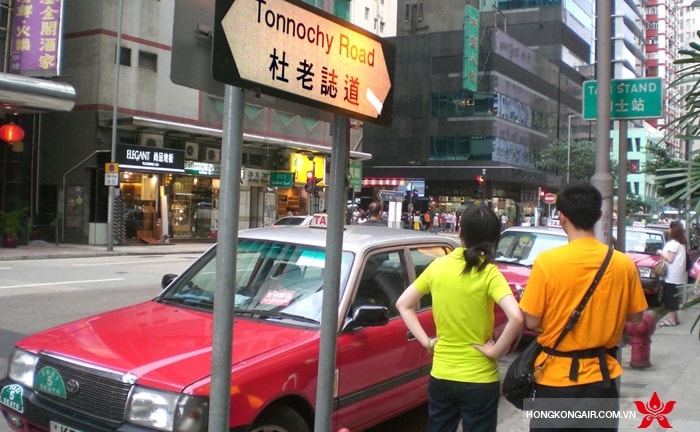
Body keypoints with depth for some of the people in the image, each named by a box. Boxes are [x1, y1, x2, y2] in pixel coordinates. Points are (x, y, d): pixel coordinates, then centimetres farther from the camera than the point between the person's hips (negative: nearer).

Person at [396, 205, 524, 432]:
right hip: (479, 379, -3)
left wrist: (426, 341, 4)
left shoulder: (437, 266, -2)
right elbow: (516, 317, -27)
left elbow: (403, 305, 6)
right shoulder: (489, 273, -14)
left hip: (440, 375, 4)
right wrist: (497, 350, -13)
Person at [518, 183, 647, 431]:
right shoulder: (624, 263, -5)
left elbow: (531, 322, -12)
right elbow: (636, 317, 6)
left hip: (557, 377, -3)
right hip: (602, 376, 3)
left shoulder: (547, 261, -16)